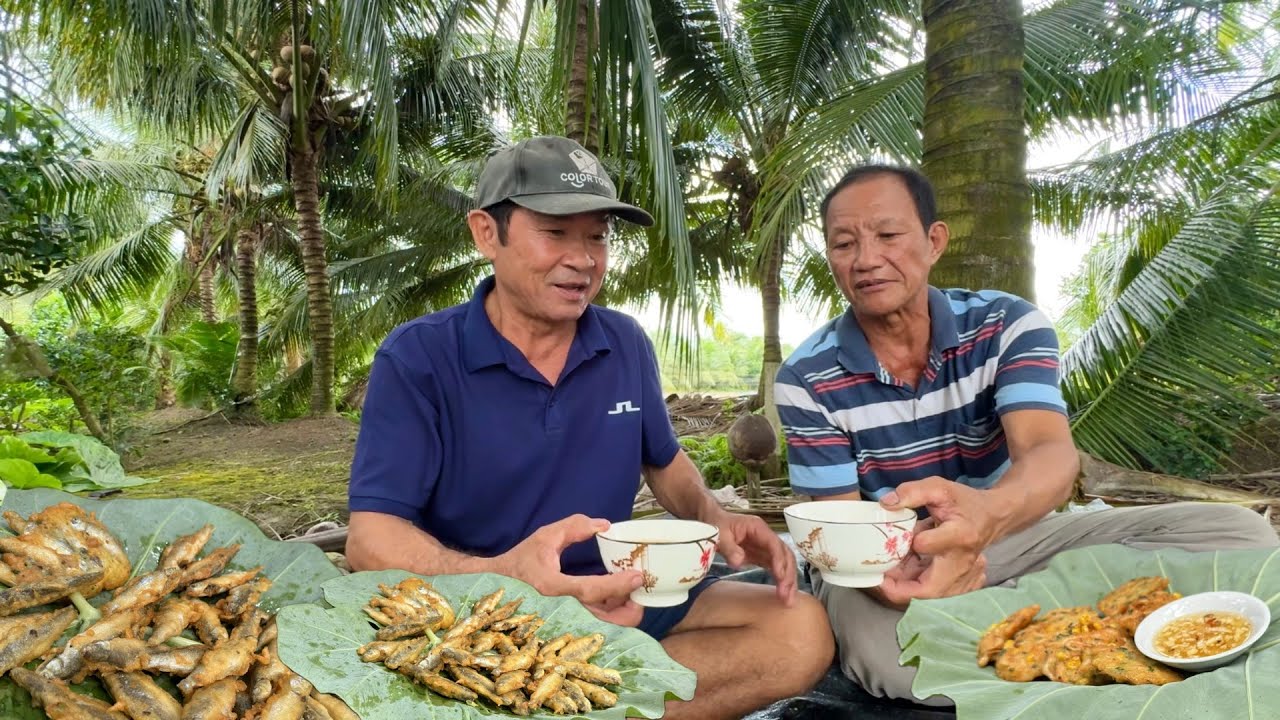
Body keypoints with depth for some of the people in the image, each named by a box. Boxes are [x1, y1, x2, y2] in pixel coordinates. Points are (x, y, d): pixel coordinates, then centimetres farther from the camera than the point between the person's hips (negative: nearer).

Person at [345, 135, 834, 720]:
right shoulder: (417, 358, -10)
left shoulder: (627, 345, 4)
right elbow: (371, 537, -18)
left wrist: (715, 518, -4)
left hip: (612, 601, 5)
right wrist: (503, 576, -38)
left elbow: (662, 461, 20)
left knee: (801, 630, -13)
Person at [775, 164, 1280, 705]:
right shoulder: (806, 379, -12)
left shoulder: (1006, 324, -10)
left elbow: (1051, 454, -26)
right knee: (888, 653, -39)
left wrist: (988, 513, -51)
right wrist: (892, 573, -38)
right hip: (881, 561, -1)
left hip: (1010, 539, 2)